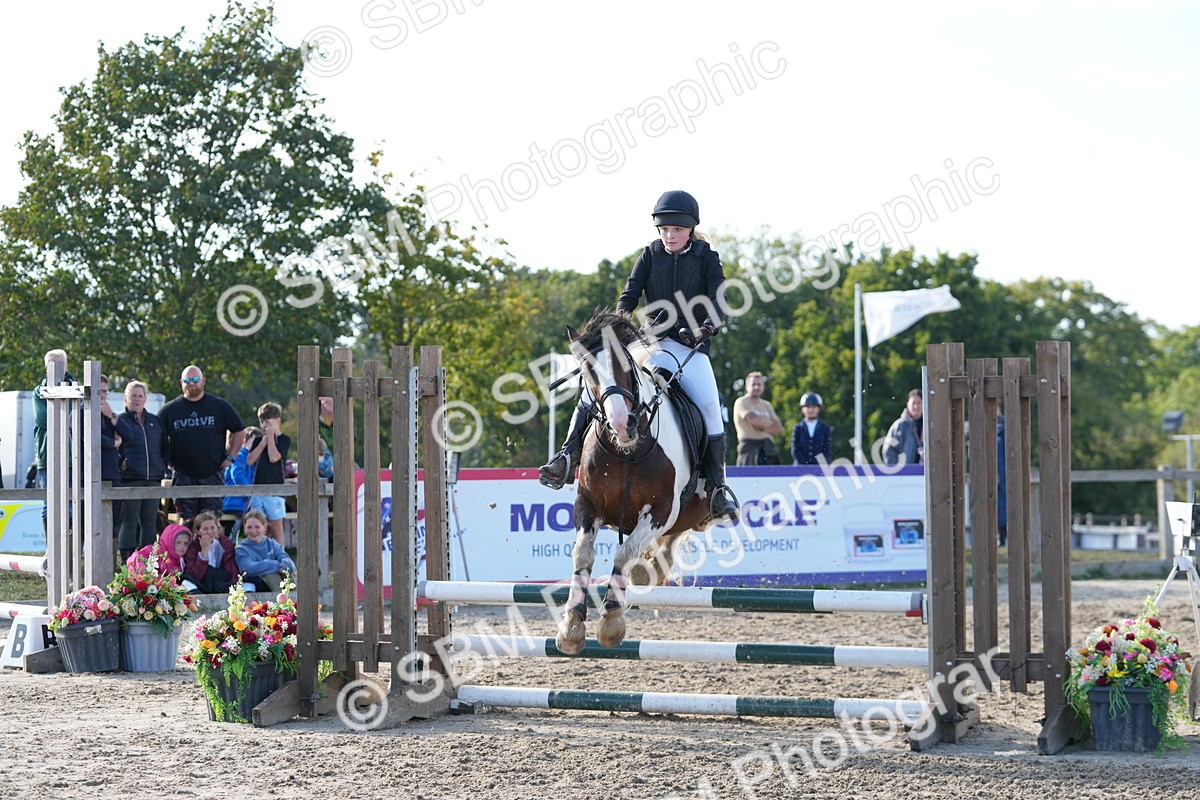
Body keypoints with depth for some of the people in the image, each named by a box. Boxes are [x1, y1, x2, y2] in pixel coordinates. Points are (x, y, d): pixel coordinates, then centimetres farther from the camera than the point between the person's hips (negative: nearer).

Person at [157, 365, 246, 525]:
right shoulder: (170, 410, 6)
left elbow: (239, 431, 13)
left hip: (213, 475, -1)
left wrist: (230, 457, 5)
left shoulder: (220, 406, 5)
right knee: (186, 521, -2)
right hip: (184, 477, 1)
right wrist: (167, 460, 3)